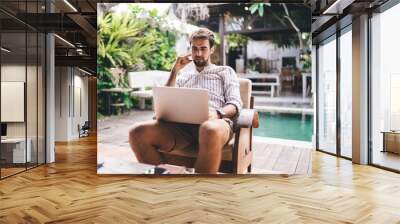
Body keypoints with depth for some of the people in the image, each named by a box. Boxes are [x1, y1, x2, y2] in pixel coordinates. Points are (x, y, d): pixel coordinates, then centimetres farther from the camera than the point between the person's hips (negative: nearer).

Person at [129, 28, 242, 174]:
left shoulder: (225, 71, 25)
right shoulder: (183, 74, 33)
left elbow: (235, 104, 10)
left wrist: (217, 113, -14)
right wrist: (175, 71, 14)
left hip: (214, 122, -3)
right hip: (182, 124, 3)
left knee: (211, 130, -43)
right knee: (138, 132, -25)